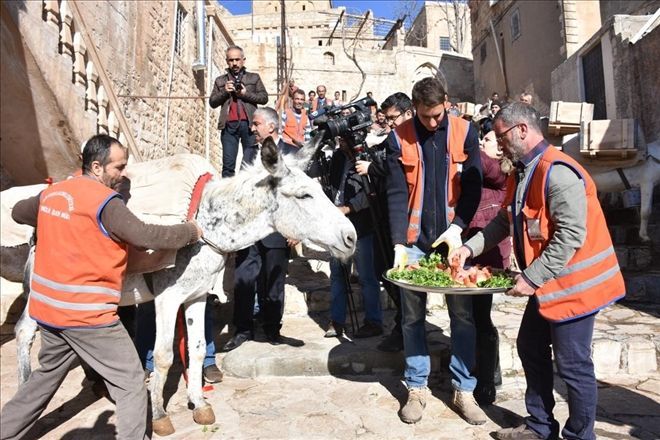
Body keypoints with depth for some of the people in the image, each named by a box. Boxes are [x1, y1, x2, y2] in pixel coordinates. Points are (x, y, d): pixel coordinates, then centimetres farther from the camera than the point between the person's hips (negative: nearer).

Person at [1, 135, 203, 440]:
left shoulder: (51, 192, 8)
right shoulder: (105, 201, -17)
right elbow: (145, 236, -22)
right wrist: (191, 231, -10)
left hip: (47, 308, 9)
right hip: (86, 313, -9)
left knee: (47, 375, 30)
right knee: (130, 383, 2)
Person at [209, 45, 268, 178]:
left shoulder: (254, 78, 17)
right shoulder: (220, 80, 20)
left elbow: (264, 98, 7)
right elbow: (212, 102, 14)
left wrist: (246, 93, -6)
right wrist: (224, 92, -3)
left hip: (248, 124, -1)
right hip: (229, 125, 1)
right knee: (228, 164, -4)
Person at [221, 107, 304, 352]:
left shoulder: (292, 154, 0)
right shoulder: (251, 154, 11)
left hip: (277, 230, -3)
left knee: (273, 285, 8)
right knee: (243, 281, 4)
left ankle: (272, 331, 23)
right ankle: (243, 330, 18)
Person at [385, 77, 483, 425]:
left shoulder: (464, 132, 0)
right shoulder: (399, 138, -2)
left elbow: (472, 185, -1)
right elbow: (396, 193, -6)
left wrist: (458, 226, -14)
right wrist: (399, 243, -15)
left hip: (453, 237, 1)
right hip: (414, 240, 0)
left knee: (463, 315, 5)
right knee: (413, 317, 7)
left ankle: (463, 390, 19)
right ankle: (417, 388, 21)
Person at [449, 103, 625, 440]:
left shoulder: (557, 172, -22)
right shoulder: (522, 172, 10)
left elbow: (571, 235, -27)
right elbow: (505, 221, 15)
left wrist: (532, 277, -24)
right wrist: (470, 247, 4)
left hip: (573, 284, -10)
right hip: (545, 283, 10)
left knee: (572, 365, 3)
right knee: (531, 349, 18)